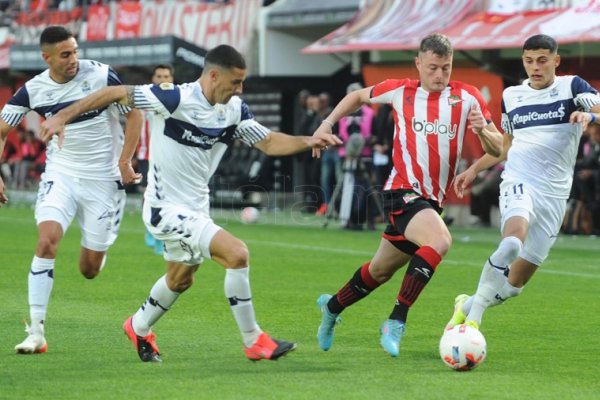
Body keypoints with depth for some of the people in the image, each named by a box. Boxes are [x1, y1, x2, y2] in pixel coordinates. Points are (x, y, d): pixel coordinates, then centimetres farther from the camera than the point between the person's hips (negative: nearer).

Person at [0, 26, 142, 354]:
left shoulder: (101, 76, -14)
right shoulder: (33, 90, -7)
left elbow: (134, 114, -3)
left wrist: (125, 162, -9)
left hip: (103, 179, -1)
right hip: (60, 175, 1)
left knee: (90, 269, 2)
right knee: (47, 240, -22)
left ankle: (98, 248, 43)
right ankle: (36, 333, -18)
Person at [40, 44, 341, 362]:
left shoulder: (235, 110, -3)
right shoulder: (176, 99, -23)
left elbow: (269, 142, 2)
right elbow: (116, 94, -17)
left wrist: (307, 141, -15)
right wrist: (64, 116, -19)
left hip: (195, 209, 9)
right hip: (166, 209, -9)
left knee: (180, 280, 28)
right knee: (237, 253, -21)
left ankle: (139, 328, 54)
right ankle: (253, 342, -10)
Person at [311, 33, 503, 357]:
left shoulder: (467, 97, 2)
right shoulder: (400, 91, 1)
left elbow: (497, 149, 2)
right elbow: (359, 96, 20)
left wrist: (483, 130, -19)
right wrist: (329, 122, 10)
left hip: (432, 200, 4)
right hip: (403, 193, -4)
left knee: (381, 270, 18)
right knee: (440, 241, -32)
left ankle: (332, 307, 44)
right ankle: (396, 323, -26)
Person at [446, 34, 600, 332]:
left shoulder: (572, 87, 3)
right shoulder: (511, 96, 12)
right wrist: (474, 169, 22)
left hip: (555, 193, 0)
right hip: (519, 181, 0)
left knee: (516, 281, 2)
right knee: (514, 238, -34)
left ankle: (469, 306, 29)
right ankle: (473, 317, -26)